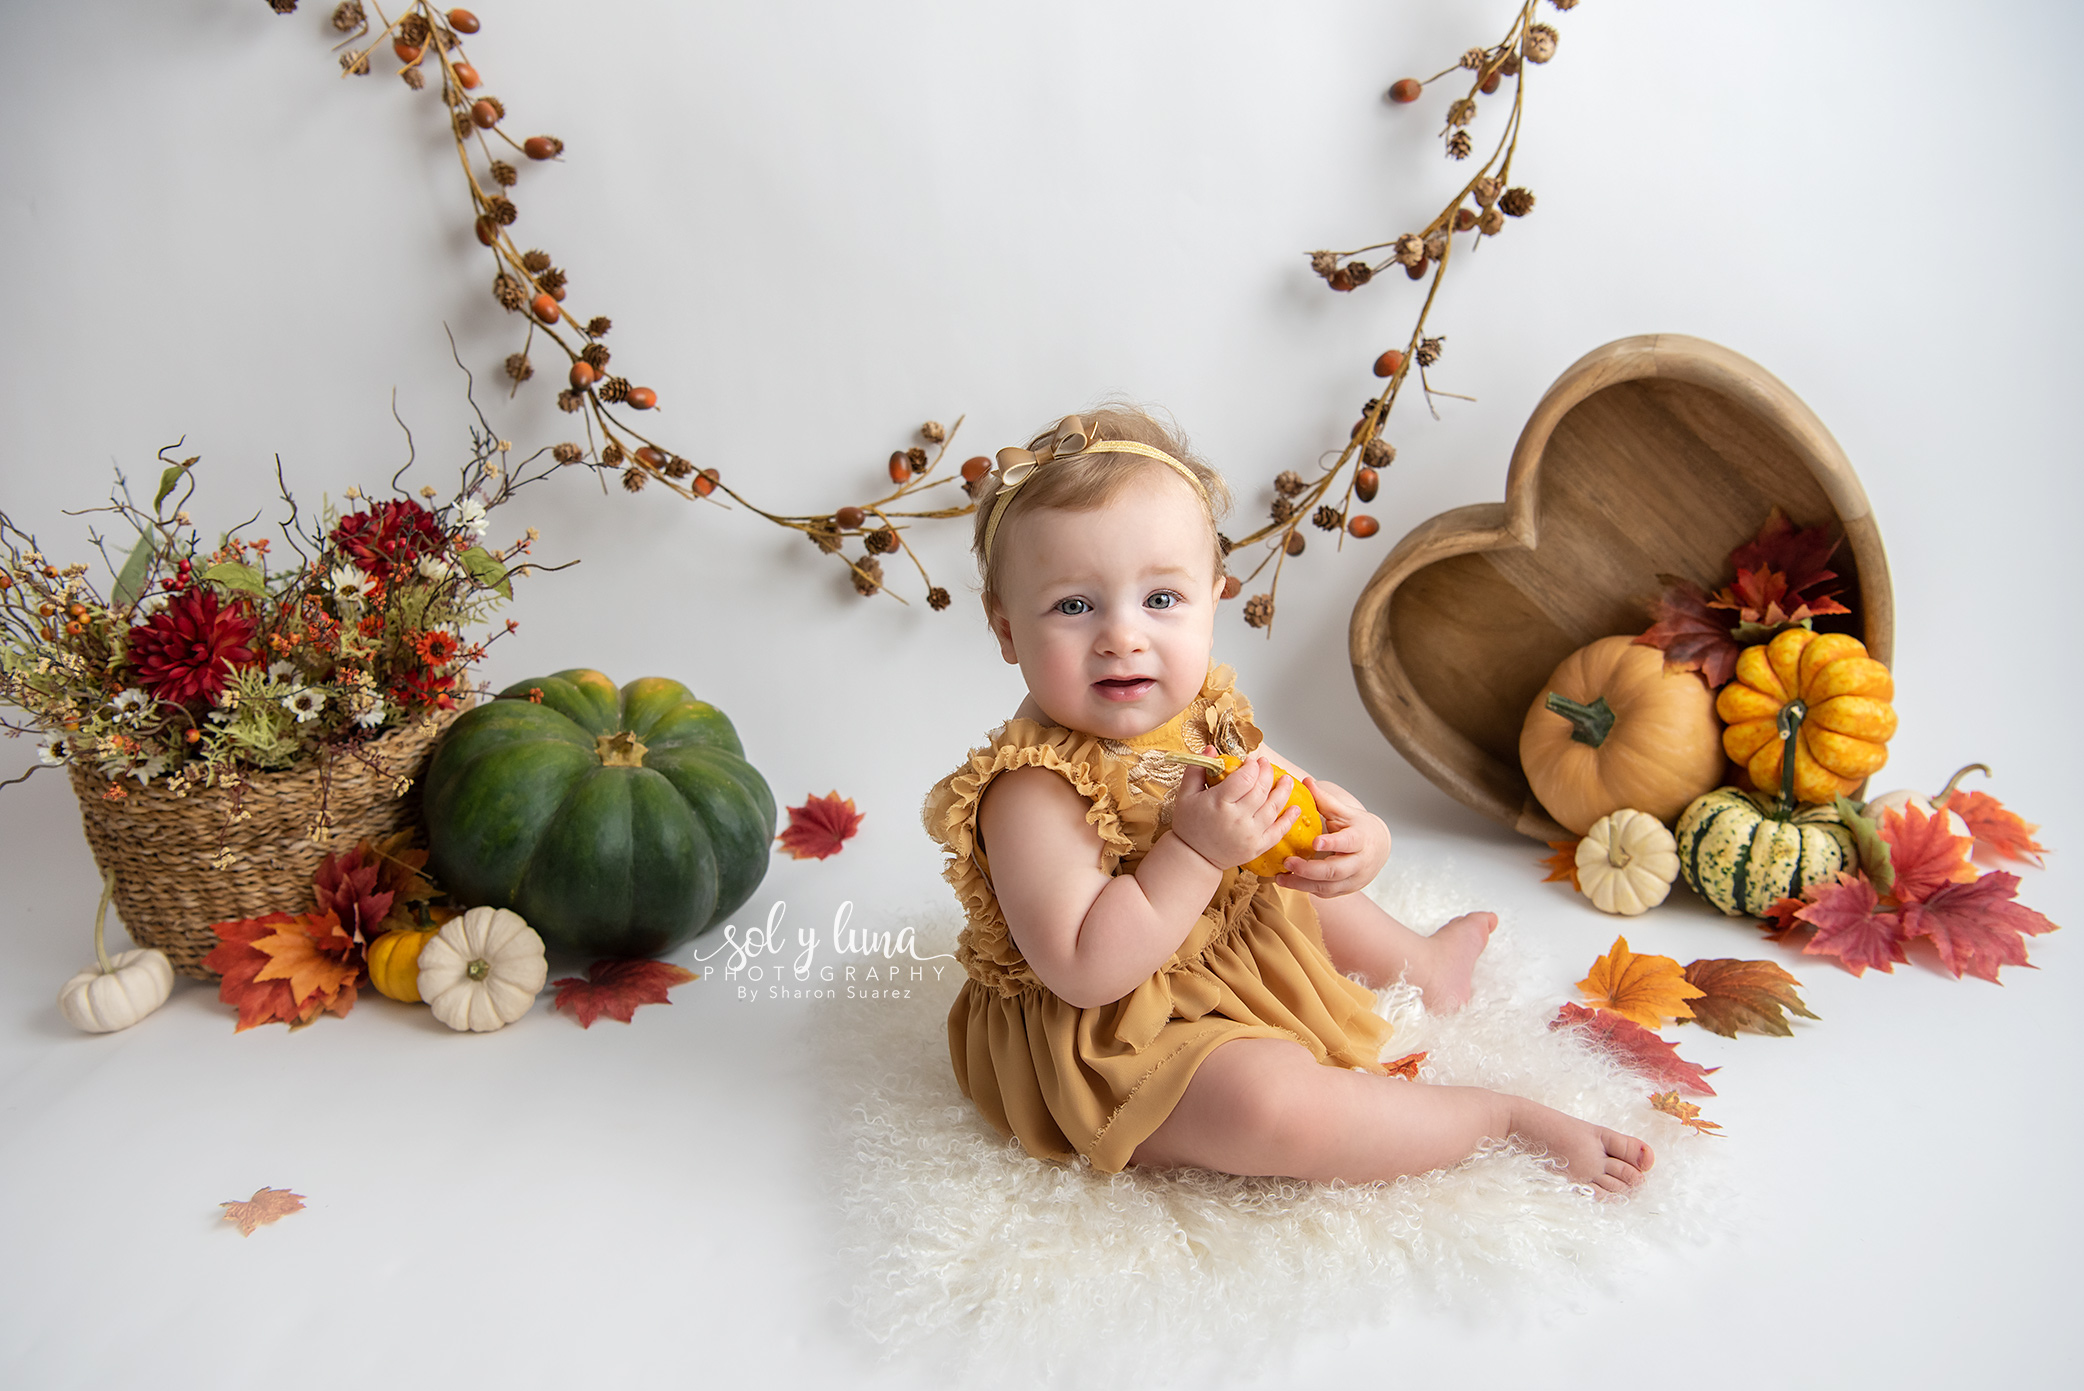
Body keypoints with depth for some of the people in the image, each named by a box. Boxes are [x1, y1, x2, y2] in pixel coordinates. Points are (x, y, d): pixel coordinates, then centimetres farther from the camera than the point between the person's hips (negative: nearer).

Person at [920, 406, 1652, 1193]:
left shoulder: (1204, 716, -7)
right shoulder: (1032, 790, -30)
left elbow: (1288, 809, 7)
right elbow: (1082, 971, -35)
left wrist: (1356, 843, -16)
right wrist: (1195, 851, -36)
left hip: (1222, 938, 9)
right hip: (1109, 1048, -8)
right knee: (1265, 1101, -32)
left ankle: (1422, 963, 61)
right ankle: (1500, 1117, -7)